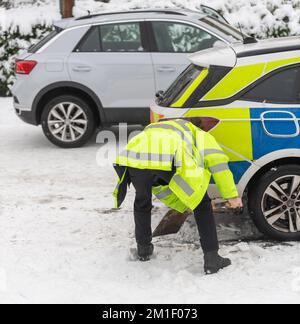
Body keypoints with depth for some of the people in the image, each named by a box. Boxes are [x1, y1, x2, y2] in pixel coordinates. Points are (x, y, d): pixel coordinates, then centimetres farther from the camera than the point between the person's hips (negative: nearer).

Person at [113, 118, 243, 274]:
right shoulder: (199, 134, 36)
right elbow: (217, 161, 17)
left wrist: (184, 204, 58)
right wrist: (231, 195, 19)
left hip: (134, 159, 4)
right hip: (170, 162, -4)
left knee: (142, 203, 35)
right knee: (202, 206, 18)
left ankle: (143, 249, 42)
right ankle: (212, 259, 16)